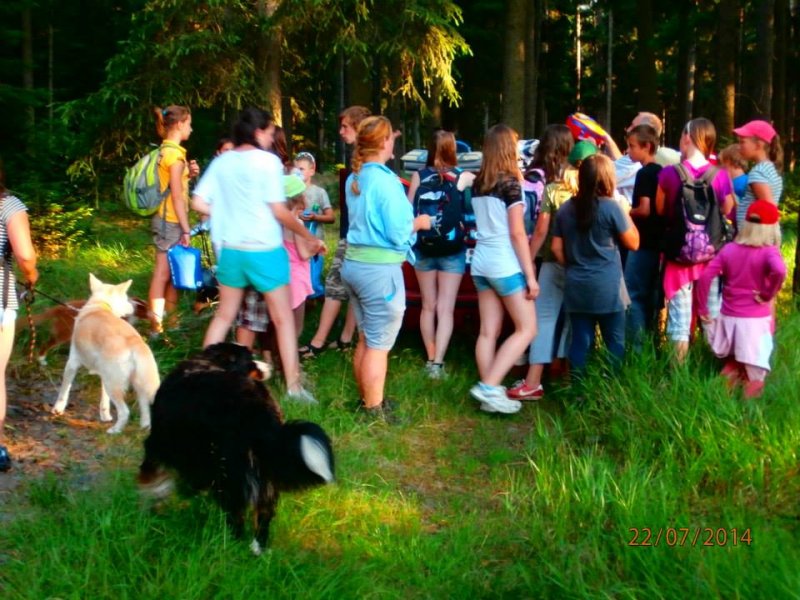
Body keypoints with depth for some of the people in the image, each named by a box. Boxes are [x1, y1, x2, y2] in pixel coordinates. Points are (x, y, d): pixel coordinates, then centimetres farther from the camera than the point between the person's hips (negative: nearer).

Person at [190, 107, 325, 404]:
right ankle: (293, 385, 7)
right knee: (283, 318, 6)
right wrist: (311, 237, -3)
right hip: (264, 251, -5)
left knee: (224, 315, 19)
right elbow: (279, 211, -13)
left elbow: (198, 203, 2)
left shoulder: (221, 162, 4)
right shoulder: (267, 161, -11)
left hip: (230, 249, 5)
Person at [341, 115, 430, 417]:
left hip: (354, 263, 9)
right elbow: (397, 232, -18)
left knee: (365, 339, 19)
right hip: (380, 268, -9)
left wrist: (408, 217, 19)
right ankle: (374, 411, 6)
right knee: (379, 345, 0)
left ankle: (366, 401, 29)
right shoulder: (385, 180, -16)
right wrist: (418, 223, 1)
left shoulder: (354, 179, 10)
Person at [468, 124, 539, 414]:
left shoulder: (477, 184, 7)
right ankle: (488, 387, -8)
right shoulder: (511, 183, -12)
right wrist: (531, 275, -12)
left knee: (488, 331, 7)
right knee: (526, 329, 2)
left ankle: (490, 393, 7)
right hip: (506, 265, -7)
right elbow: (517, 233, -15)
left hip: (481, 263, 7)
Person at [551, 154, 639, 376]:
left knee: (580, 340, 8)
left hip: (576, 287, 4)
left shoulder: (566, 208, 5)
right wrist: (624, 212, 9)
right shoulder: (611, 207, -9)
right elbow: (633, 243, 0)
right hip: (606, 287, -4)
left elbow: (557, 248, 8)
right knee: (614, 341, 6)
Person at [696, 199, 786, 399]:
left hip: (728, 319, 4)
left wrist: (702, 309, 4)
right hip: (755, 321, -4)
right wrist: (768, 294, -16)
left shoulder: (728, 249, 2)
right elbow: (779, 270, -33)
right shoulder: (769, 251, -11)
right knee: (754, 377, 7)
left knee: (734, 366, 28)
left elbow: (705, 277, -4)